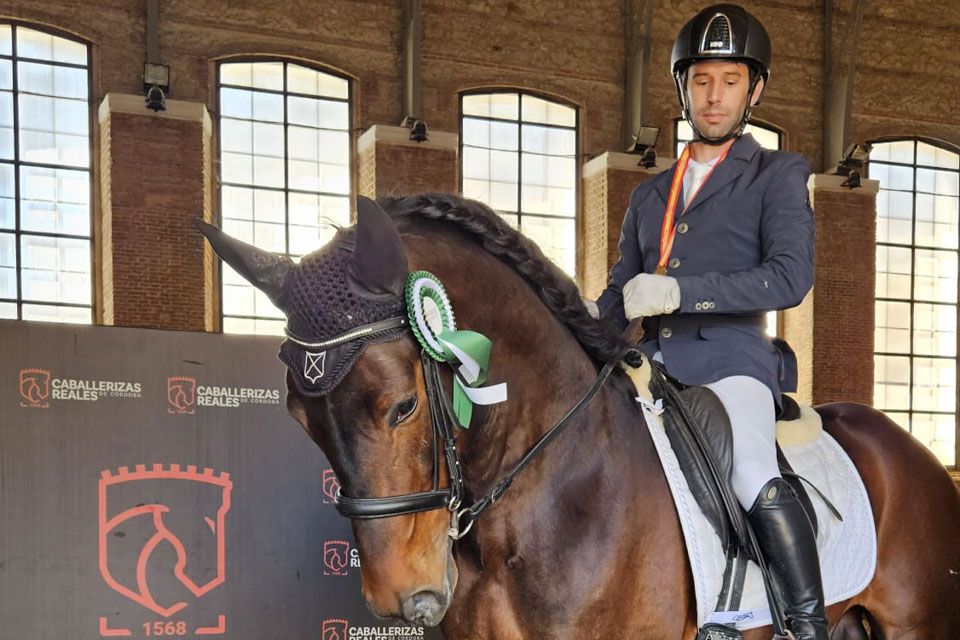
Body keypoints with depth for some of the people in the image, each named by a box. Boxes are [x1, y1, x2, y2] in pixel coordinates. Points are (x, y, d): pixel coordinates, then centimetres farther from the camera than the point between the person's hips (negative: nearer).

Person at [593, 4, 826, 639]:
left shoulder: (778, 175, 8)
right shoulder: (649, 194, 24)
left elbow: (791, 276, -8)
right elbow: (619, 295, 27)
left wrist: (680, 291, -18)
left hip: (730, 357, -6)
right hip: (652, 363, 6)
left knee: (756, 481, -32)